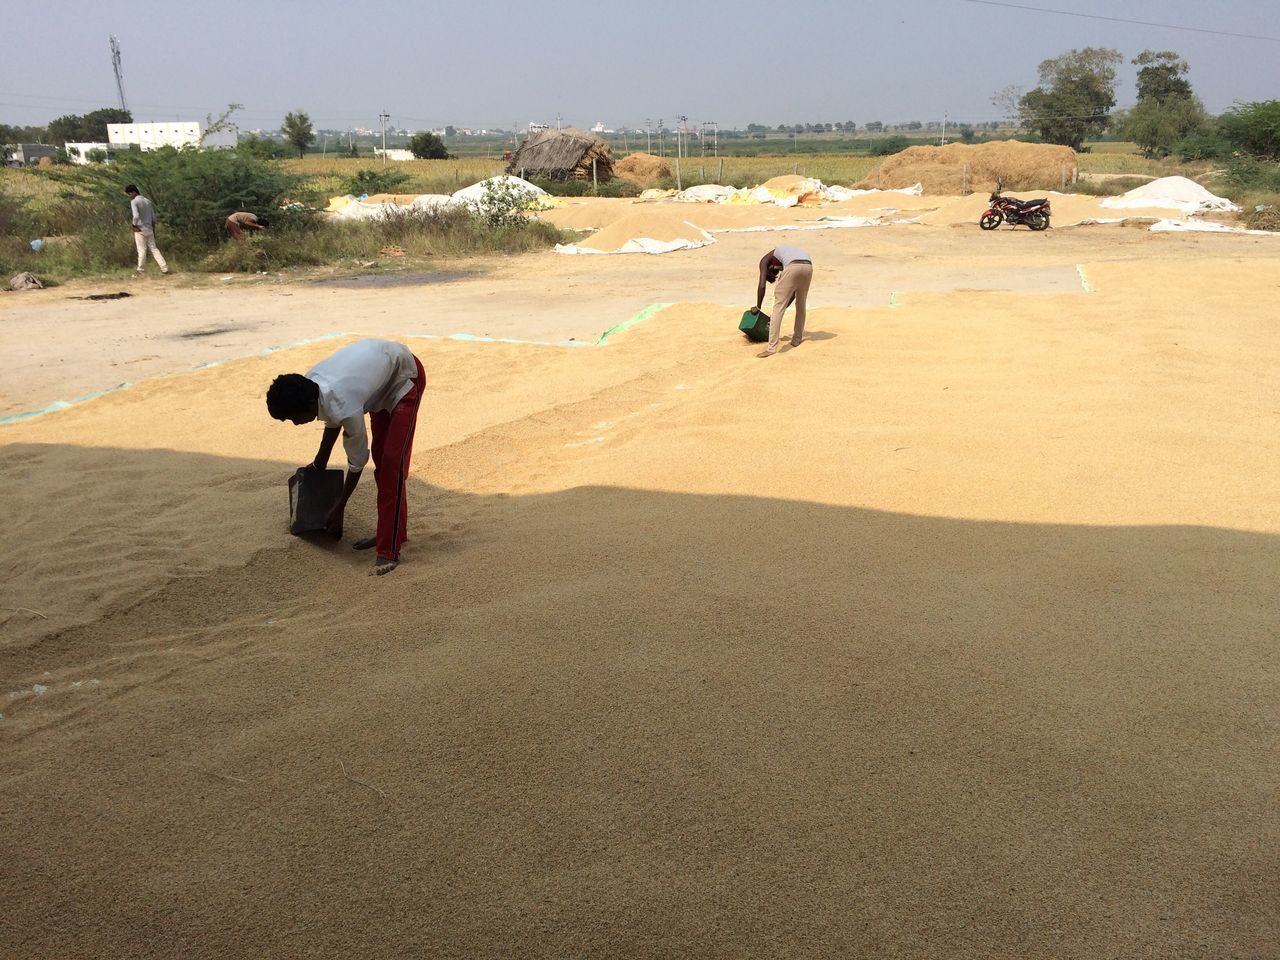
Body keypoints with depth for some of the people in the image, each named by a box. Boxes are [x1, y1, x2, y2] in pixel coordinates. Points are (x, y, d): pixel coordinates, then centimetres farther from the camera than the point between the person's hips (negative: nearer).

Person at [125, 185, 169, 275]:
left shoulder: (134, 202, -10)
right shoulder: (148, 201, 11)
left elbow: (136, 216, -24)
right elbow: (153, 217, 13)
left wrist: (134, 225, -9)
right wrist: (153, 230, 18)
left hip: (140, 230, -6)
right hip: (149, 230, 6)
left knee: (142, 251, 0)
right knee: (154, 249, 9)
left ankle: (141, 270, 8)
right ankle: (164, 268, 1)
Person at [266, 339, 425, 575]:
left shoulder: (344, 406, -37)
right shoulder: (310, 384, -15)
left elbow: (357, 460, -21)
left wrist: (339, 508, -9)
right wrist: (320, 463, 21)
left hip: (404, 377, -9)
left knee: (392, 461, -15)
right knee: (380, 457, 10)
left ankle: (389, 550, -16)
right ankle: (393, 531, 21)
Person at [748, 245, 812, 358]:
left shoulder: (765, 261, 24)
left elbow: (762, 285, 10)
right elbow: (793, 293, 36)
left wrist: (757, 307, 23)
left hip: (793, 268, -6)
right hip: (808, 266, 6)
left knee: (778, 307, 1)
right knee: (800, 304, 27)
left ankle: (772, 347, -4)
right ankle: (797, 339, 35)